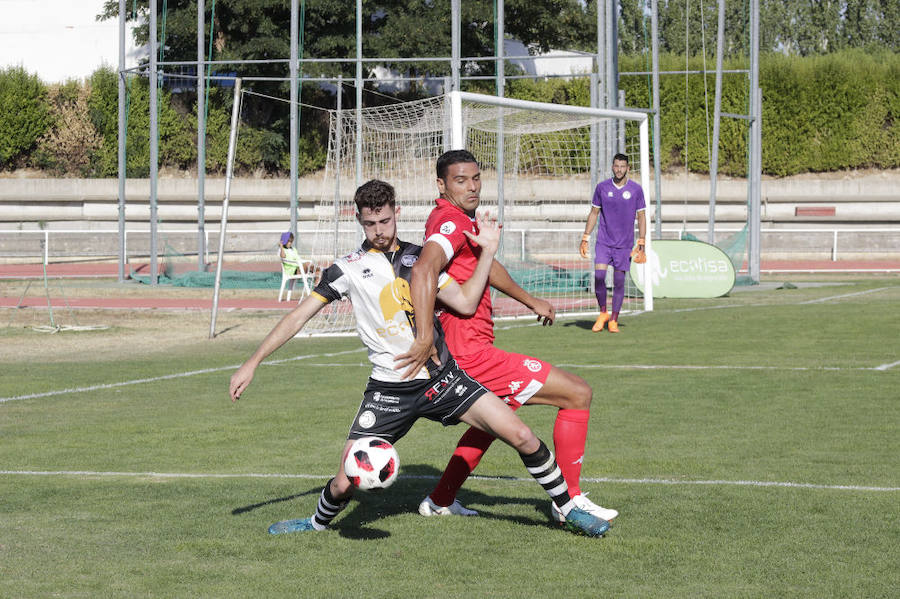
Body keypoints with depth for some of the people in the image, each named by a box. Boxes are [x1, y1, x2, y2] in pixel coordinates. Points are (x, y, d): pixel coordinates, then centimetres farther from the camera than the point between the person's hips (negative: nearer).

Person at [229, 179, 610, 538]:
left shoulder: (419, 257, 9)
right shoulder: (347, 269, 1)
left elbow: (465, 303, 3)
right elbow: (299, 316, 2)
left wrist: (488, 251, -3)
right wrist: (252, 363, -3)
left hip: (442, 377, 2)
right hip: (389, 389, -2)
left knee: (522, 437, -8)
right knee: (345, 484, -10)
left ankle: (570, 510, 13)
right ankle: (318, 523, 25)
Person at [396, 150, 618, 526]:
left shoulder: (465, 220, 13)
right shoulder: (451, 222, -18)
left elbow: (486, 265, 31)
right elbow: (423, 270, -36)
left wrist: (530, 301, 40)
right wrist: (425, 336, -42)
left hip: (469, 351, 11)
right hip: (471, 354, -11)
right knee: (578, 394, -6)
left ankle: (440, 501, 38)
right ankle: (569, 501, 2)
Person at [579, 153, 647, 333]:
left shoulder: (636, 189, 0)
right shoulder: (602, 187, 3)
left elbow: (641, 217, 5)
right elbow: (594, 213, 11)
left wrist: (641, 243, -2)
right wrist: (585, 238, 6)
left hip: (624, 244, 0)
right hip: (603, 242, 1)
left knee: (619, 282, 0)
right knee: (599, 276, -14)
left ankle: (613, 320, 10)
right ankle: (603, 313, 5)